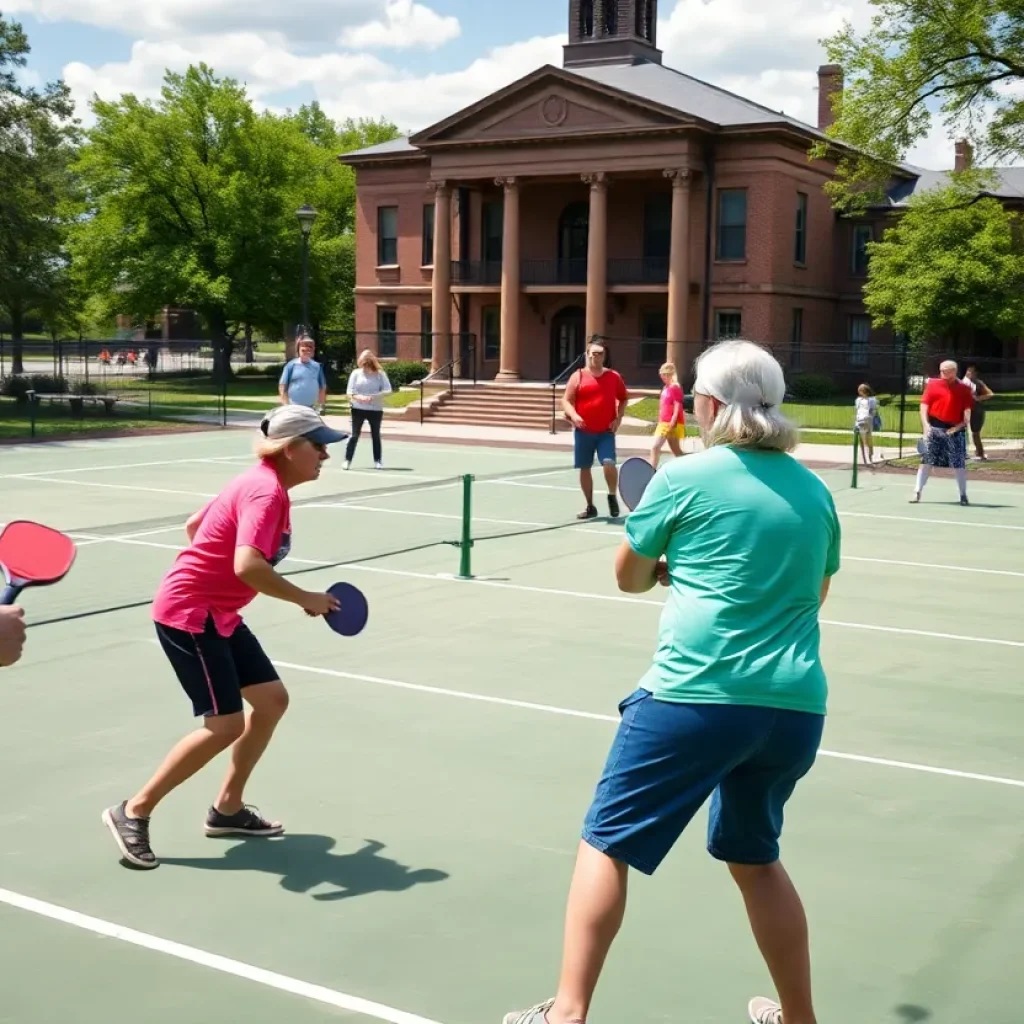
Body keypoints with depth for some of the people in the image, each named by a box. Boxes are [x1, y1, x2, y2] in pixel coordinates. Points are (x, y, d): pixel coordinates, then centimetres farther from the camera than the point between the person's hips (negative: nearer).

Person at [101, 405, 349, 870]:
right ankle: (132, 812, 2)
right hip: (187, 612, -10)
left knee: (272, 699, 10)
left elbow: (194, 525, 20)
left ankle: (227, 809, 21)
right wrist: (305, 599, -23)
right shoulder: (267, 492, -21)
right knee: (225, 725, -10)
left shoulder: (260, 484, 10)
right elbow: (247, 566, -35)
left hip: (216, 613, 10)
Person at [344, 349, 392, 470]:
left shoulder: (380, 374, -4)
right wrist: (359, 397, -24)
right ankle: (347, 460, 4)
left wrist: (373, 397, -22)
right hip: (358, 409, 0)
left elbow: (388, 390, -11)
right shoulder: (356, 373, -2)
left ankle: (377, 461, 19)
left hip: (376, 409, 0)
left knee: (375, 435, 10)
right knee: (355, 435, 0)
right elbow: (350, 392, -4)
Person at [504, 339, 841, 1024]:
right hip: (795, 707, 6)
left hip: (698, 697, -6)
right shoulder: (814, 492, 12)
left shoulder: (686, 476, -2)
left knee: (607, 843, 7)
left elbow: (629, 578, 11)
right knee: (754, 857, 25)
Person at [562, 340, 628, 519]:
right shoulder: (578, 376, 1)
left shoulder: (613, 377, 4)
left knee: (609, 464, -18)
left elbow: (623, 398, 17)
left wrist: (618, 418, 3)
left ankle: (613, 496, 7)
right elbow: (566, 401, -1)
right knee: (584, 469, 6)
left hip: (606, 431, -1)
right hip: (583, 432, 1)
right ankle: (590, 506, 19)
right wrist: (573, 415, -20)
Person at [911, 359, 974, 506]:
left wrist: (960, 426, -14)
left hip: (954, 430, 0)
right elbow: (924, 404, 3)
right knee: (927, 461, 1)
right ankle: (917, 493, 6)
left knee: (959, 463, 3)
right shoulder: (932, 384, 5)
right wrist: (925, 424, -10)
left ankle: (963, 495, 13)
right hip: (934, 428, 1)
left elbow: (967, 411, 1)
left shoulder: (964, 389, 3)